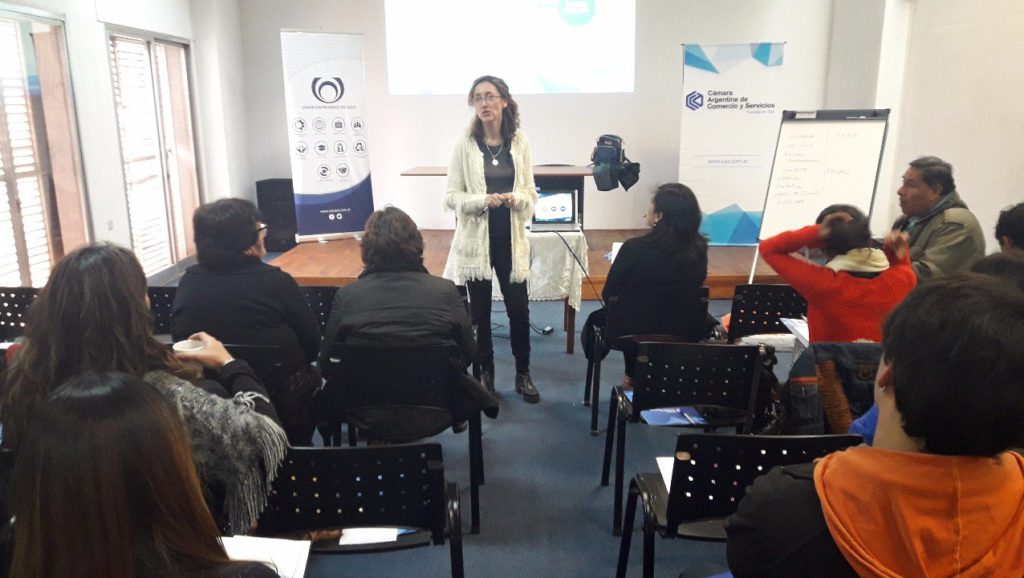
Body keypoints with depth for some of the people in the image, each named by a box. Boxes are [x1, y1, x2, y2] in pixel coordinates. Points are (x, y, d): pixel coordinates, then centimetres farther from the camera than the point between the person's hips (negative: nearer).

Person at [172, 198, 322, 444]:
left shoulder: (187, 283, -6)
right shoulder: (276, 282, -16)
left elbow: (178, 342, 7)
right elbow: (313, 346, -8)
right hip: (281, 403, -5)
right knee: (311, 377, 23)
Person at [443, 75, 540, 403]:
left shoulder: (520, 142, 1)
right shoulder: (465, 144, -5)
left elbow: (530, 193, 5)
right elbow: (451, 197, -5)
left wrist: (516, 198, -17)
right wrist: (483, 200, -21)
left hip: (510, 238, 1)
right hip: (476, 239, -1)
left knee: (519, 309, 6)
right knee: (480, 312, 9)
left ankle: (523, 374, 24)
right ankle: (485, 374, 27)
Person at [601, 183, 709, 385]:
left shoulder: (635, 248, -22)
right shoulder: (699, 249, -9)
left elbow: (609, 294, -9)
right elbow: (691, 291, 8)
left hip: (638, 335, -4)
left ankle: (634, 376, 33)